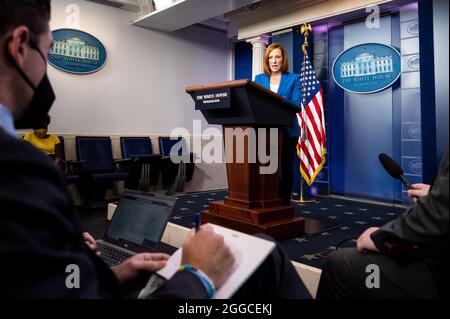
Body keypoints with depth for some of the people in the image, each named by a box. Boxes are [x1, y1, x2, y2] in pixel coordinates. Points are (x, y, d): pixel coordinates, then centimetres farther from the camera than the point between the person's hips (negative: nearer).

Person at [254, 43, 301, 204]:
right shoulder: (259, 79, 13)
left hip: (286, 131, -1)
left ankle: (284, 203, 14)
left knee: (285, 168, 3)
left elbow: (297, 106, -7)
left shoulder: (293, 79, 4)